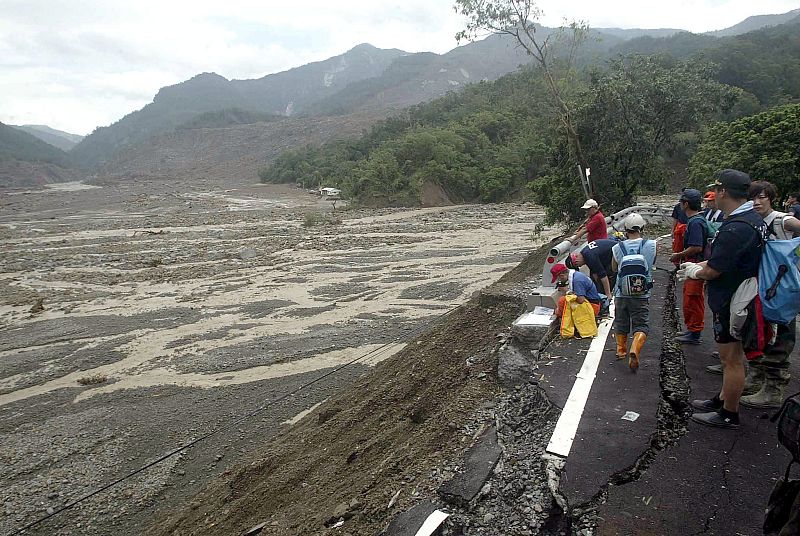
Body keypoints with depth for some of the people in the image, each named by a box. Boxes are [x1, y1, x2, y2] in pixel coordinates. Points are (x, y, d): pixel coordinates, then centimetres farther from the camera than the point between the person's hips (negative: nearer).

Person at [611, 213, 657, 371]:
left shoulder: (617, 248, -8)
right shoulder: (651, 245, -9)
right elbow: (652, 263, 10)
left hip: (621, 294, 1)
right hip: (641, 295, -1)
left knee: (621, 323, 19)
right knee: (641, 326, 6)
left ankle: (621, 350, 34)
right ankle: (634, 350, -17)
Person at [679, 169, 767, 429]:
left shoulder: (735, 229, -27)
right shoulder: (754, 219, 6)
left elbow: (713, 271, -23)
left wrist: (694, 272, -3)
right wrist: (698, 266, 14)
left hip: (731, 302, -10)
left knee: (732, 359, 2)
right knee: (732, 356, 21)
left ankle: (729, 415, 16)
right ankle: (723, 399, 37)